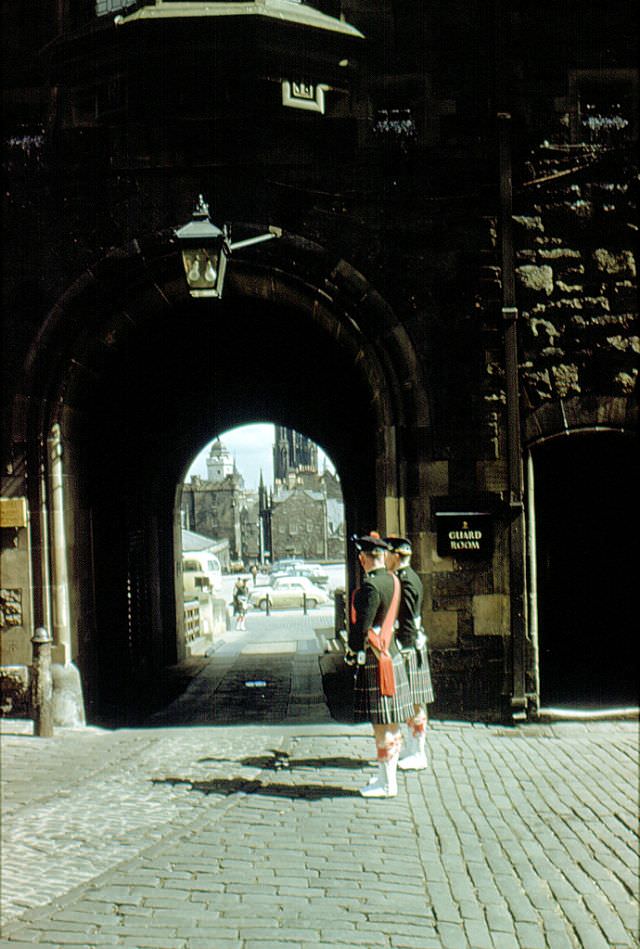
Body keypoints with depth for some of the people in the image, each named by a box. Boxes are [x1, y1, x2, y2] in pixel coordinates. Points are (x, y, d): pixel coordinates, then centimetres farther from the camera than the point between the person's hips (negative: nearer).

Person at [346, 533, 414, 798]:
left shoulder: (370, 586, -19)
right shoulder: (393, 581, 7)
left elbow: (362, 626, -19)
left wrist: (352, 653, -7)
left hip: (374, 659, -9)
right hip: (392, 655, 9)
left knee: (382, 723, -4)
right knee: (391, 722, 15)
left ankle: (387, 783, 1)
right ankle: (387, 774, 25)